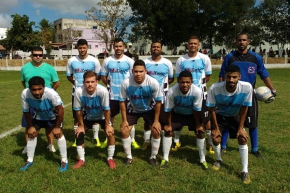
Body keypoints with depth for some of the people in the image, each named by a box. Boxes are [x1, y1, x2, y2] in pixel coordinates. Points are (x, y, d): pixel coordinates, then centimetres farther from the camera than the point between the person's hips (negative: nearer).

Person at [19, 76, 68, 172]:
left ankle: (64, 161, 0)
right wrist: (30, 126, -6)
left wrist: (57, 127, -22)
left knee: (58, 134, -13)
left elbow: (60, 110, -30)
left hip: (53, 115, -3)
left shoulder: (51, 93, -43)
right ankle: (29, 160, 22)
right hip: (38, 116, 4)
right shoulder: (25, 94, -33)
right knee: (31, 133, 3)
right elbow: (26, 111, -14)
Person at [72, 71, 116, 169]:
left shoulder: (103, 91, -38)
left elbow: (106, 109, -24)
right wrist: (81, 125, -10)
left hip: (102, 116, -2)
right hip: (87, 117, 2)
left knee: (110, 133, -16)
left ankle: (110, 158, 6)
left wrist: (107, 125, -16)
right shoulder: (79, 92, -34)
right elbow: (78, 110, -17)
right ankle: (81, 160, 12)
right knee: (79, 134, -7)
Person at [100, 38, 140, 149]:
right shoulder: (107, 61, 2)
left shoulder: (129, 61, -2)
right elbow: (103, 76, 9)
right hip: (112, 95, 1)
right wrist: (110, 85, 2)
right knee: (110, 116, 12)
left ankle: (132, 140, 17)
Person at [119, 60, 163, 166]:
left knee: (156, 131, -10)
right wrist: (124, 120, -12)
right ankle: (129, 157, 14)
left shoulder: (153, 83, -32)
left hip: (149, 109, 0)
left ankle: (153, 157, 12)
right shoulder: (126, 83, -31)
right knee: (124, 130, -7)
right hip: (132, 109, 1)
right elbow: (122, 101, -15)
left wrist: (156, 121, -14)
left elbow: (158, 101, -17)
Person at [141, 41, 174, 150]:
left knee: (163, 119, 7)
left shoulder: (167, 63, 1)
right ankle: (146, 141, 22)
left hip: (163, 96, 0)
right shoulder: (145, 62, 2)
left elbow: (171, 78, 8)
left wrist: (163, 84, -8)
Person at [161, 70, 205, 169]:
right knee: (167, 131, -8)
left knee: (200, 132, -8)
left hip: (192, 115, 0)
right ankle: (165, 158, 8)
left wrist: (198, 125, -11)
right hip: (177, 114, 0)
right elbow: (168, 110, -19)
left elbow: (197, 110, -19)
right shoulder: (172, 91, -36)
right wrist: (168, 124, -10)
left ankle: (202, 159, 11)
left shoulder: (197, 91, -36)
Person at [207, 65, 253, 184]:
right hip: (219, 115, 0)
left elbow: (244, 108, -17)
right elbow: (212, 108, -19)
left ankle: (245, 170, 3)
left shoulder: (247, 87, -33)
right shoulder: (214, 88, -36)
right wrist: (215, 128, -13)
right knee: (215, 138, -11)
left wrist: (241, 127, -13)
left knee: (243, 138, -12)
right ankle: (219, 160, 22)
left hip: (235, 116, 1)